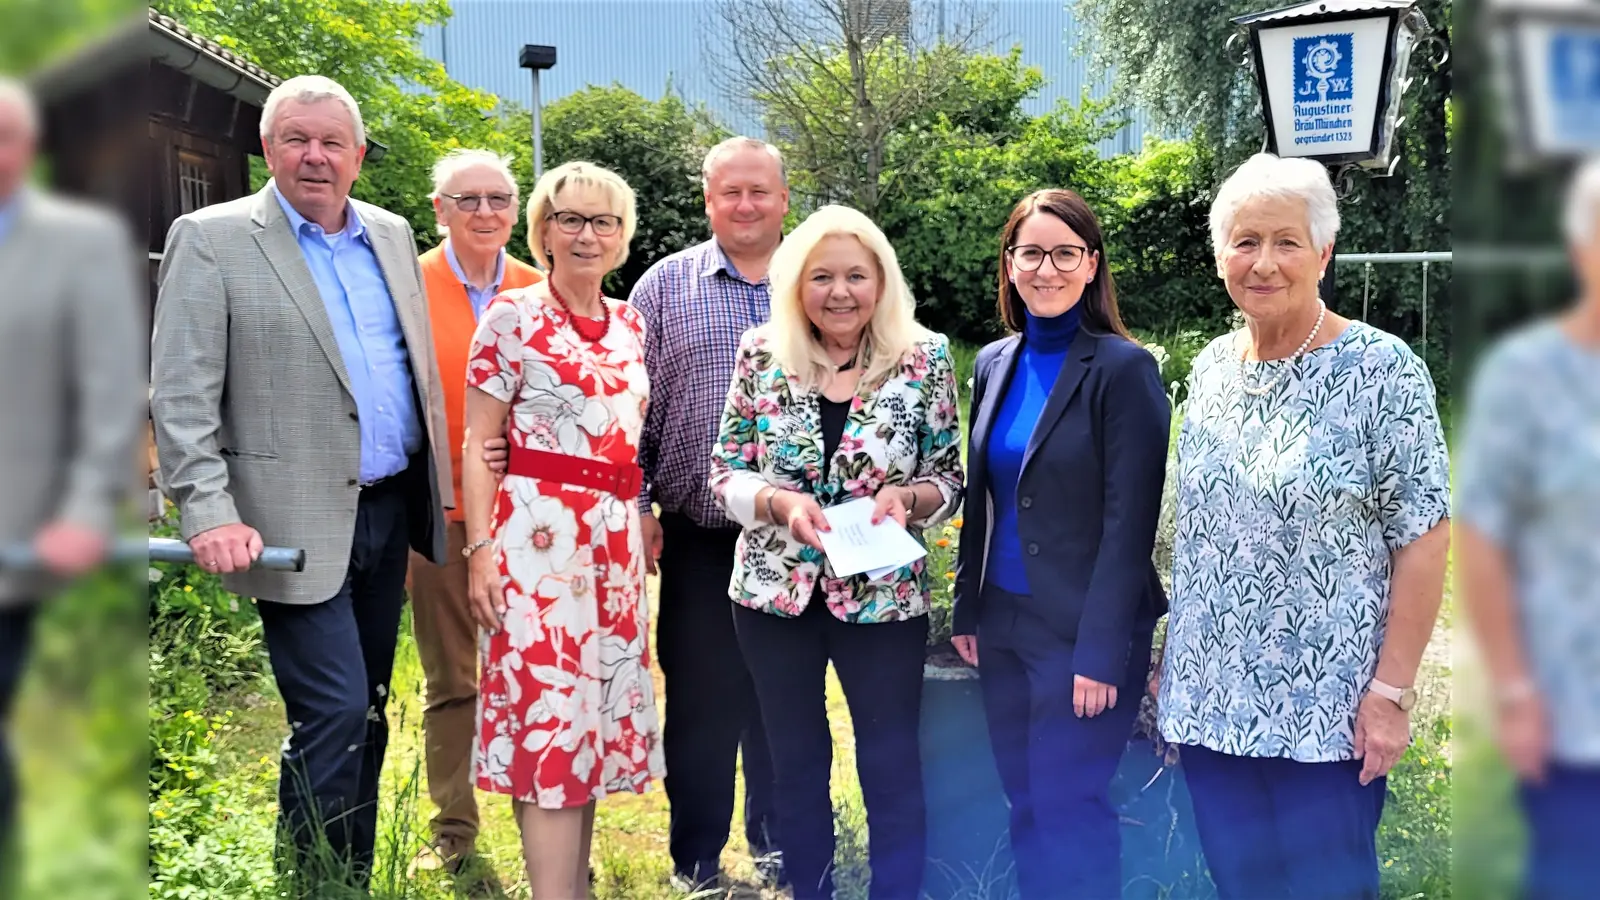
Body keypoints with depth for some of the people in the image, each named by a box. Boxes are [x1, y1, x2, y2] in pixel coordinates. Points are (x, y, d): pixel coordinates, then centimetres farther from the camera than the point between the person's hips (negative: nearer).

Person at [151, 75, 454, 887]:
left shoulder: (392, 236, 11)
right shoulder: (210, 240, -5)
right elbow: (182, 395, -10)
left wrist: (436, 489, 13)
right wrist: (208, 514, -19)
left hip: (389, 510, 6)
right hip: (299, 524, -6)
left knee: (368, 709, 14)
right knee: (333, 714, -8)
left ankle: (357, 877, 27)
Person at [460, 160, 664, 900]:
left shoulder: (630, 325, 13)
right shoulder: (513, 316, -4)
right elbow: (478, 444, -6)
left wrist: (641, 530, 15)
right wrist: (480, 548, -14)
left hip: (615, 536, 6)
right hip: (538, 531, -6)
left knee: (598, 704, 10)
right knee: (548, 706, -6)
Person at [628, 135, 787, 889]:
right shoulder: (663, 287, 3)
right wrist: (636, 507, -3)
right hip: (698, 537, -1)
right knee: (701, 703, 5)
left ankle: (780, 852, 26)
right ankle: (696, 865, 19)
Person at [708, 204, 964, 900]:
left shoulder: (924, 358, -5)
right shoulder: (761, 354, -3)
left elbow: (949, 480, 0)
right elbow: (725, 473, 0)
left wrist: (907, 496, -20)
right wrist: (781, 502, -19)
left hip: (884, 599, -1)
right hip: (774, 593, 2)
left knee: (892, 767, 7)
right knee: (796, 763, 15)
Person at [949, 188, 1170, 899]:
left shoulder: (1123, 368, -12)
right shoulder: (994, 363, 7)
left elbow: (1129, 525, -14)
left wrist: (1101, 653, -17)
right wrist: (967, 610, 10)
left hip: (1083, 629, -6)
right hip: (1003, 624, 6)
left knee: (1068, 808, 0)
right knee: (1024, 804, 13)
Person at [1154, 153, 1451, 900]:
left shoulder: (1382, 370, -11)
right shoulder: (1210, 367, 6)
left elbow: (1423, 539, -11)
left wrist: (1392, 690, -15)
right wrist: (1173, 658, 11)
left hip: (1326, 708, -5)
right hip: (1211, 698, 5)